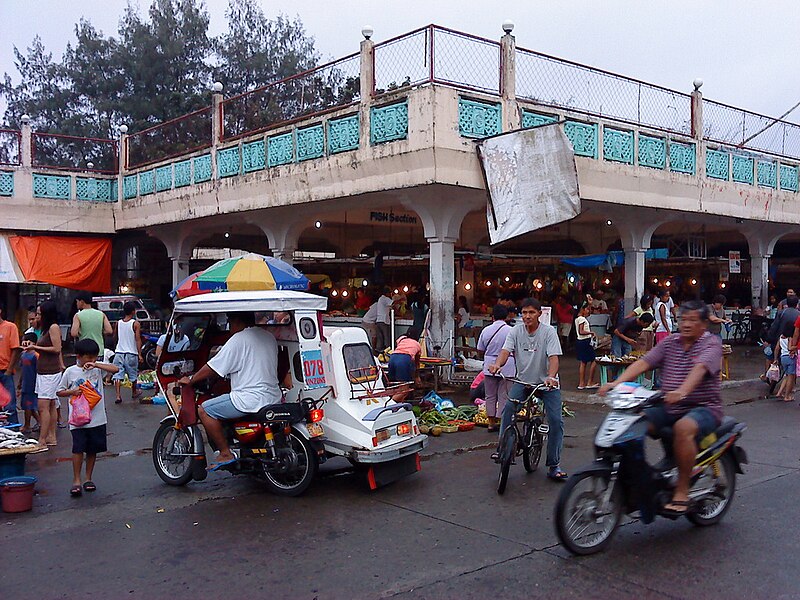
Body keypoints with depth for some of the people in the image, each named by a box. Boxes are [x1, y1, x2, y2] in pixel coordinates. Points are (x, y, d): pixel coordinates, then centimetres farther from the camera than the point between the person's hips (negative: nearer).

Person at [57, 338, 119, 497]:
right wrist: (73, 391, -12)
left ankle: (88, 478, 22)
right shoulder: (70, 372, 0)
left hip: (97, 418, 2)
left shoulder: (97, 367, 3)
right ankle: (76, 481, 1)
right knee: (78, 449, -8)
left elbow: (115, 369, -12)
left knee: (93, 449, 10)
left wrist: (96, 365, -19)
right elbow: (60, 391, 7)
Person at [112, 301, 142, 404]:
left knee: (117, 375, 0)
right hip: (131, 353, -2)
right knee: (133, 375, 16)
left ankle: (118, 396, -12)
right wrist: (139, 354, -10)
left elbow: (116, 337, 17)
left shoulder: (118, 323, 5)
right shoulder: (135, 324, -7)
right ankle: (134, 393, 33)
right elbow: (138, 339, -11)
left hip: (119, 352, 2)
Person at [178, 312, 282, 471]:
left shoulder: (238, 339, -10)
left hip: (251, 398, -9)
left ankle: (225, 454, -3)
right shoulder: (269, 337, 14)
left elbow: (213, 368, -8)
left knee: (204, 410, -2)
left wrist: (190, 380, 5)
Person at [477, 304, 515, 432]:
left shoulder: (486, 330, -1)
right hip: (507, 368, -3)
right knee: (504, 396, 4)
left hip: (489, 367, 3)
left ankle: (491, 422, 16)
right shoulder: (511, 331, -10)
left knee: (490, 395, 12)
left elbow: (480, 350, 6)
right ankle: (501, 421, 4)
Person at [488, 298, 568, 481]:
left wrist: (551, 377, -41)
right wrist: (497, 364, -38)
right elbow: (505, 351, -15)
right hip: (523, 381, 2)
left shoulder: (549, 332, -11)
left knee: (556, 420, -10)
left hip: (547, 383, -2)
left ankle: (554, 466, 1)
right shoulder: (516, 331, -3)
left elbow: (553, 357, -22)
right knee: (508, 408, -23)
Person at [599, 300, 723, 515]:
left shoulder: (711, 343, -3)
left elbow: (700, 368, -24)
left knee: (683, 428, -37)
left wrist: (682, 391, -44)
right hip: (669, 408, 6)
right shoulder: (670, 341, 13)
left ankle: (682, 492, -25)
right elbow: (643, 363, 0)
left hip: (703, 408, -6)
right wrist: (617, 383, -16)